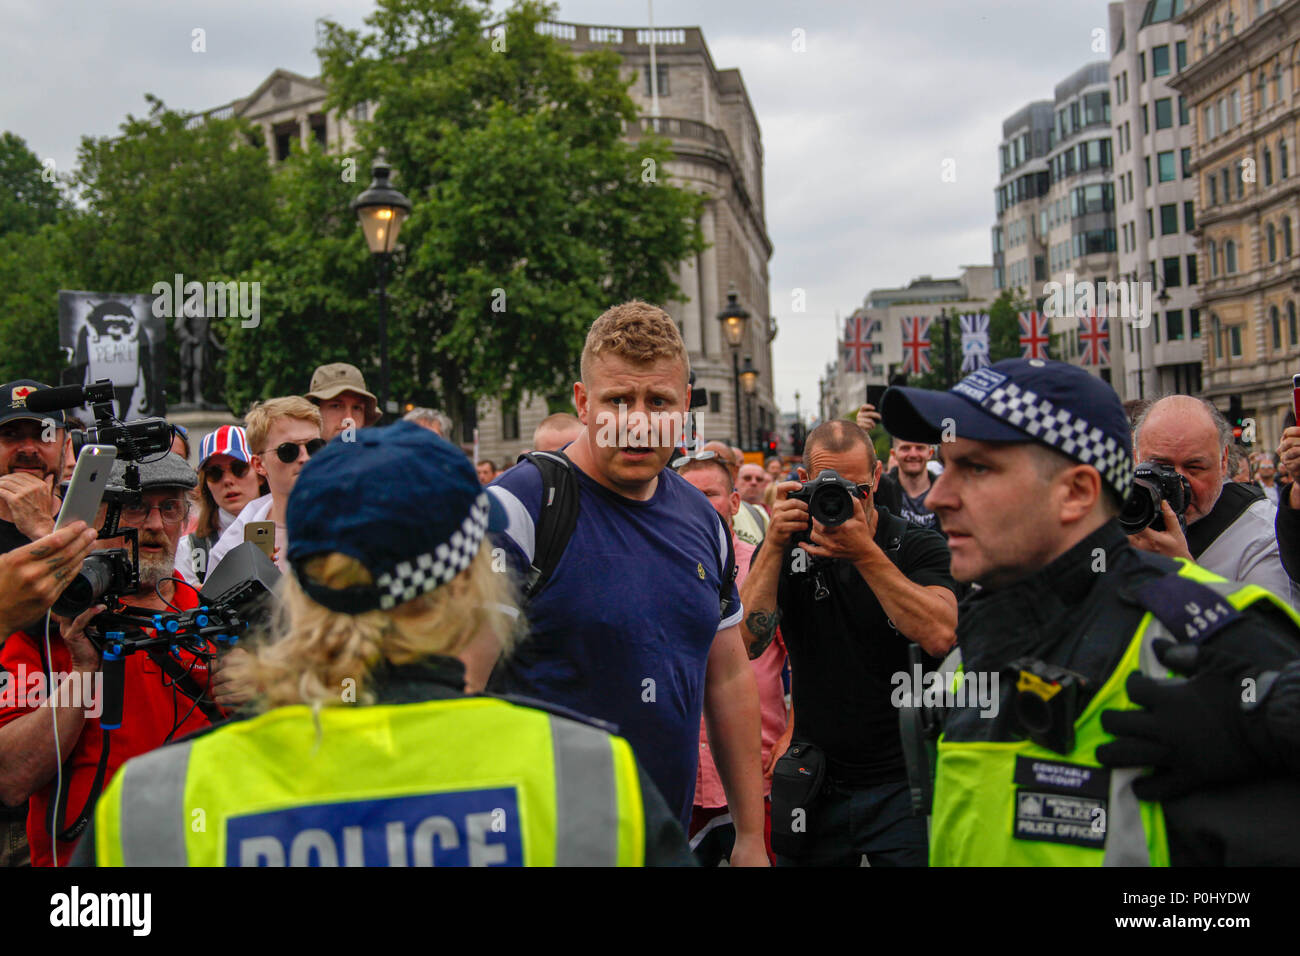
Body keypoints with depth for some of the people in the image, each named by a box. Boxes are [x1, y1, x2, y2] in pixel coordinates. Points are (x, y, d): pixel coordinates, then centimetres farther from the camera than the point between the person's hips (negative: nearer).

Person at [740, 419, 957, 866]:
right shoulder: (785, 549, 2)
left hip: (902, 780, -2)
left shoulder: (919, 546, -4)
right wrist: (774, 545, -20)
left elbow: (940, 636, -23)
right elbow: (745, 644, -12)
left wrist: (864, 552, -27)